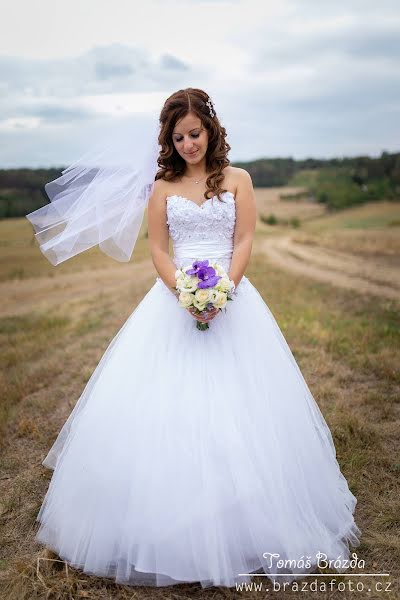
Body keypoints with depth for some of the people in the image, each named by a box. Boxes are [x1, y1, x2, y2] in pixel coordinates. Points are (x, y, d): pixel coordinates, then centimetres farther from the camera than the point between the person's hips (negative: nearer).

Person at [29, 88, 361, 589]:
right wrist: (185, 294, -13)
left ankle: (239, 525, 19)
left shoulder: (237, 180, 7)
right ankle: (168, 529, 16)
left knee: (234, 403, 0)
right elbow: (157, 250, 4)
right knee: (162, 401, -1)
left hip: (232, 296, -1)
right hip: (174, 297, 1)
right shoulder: (163, 187, 9)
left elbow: (243, 242, -1)